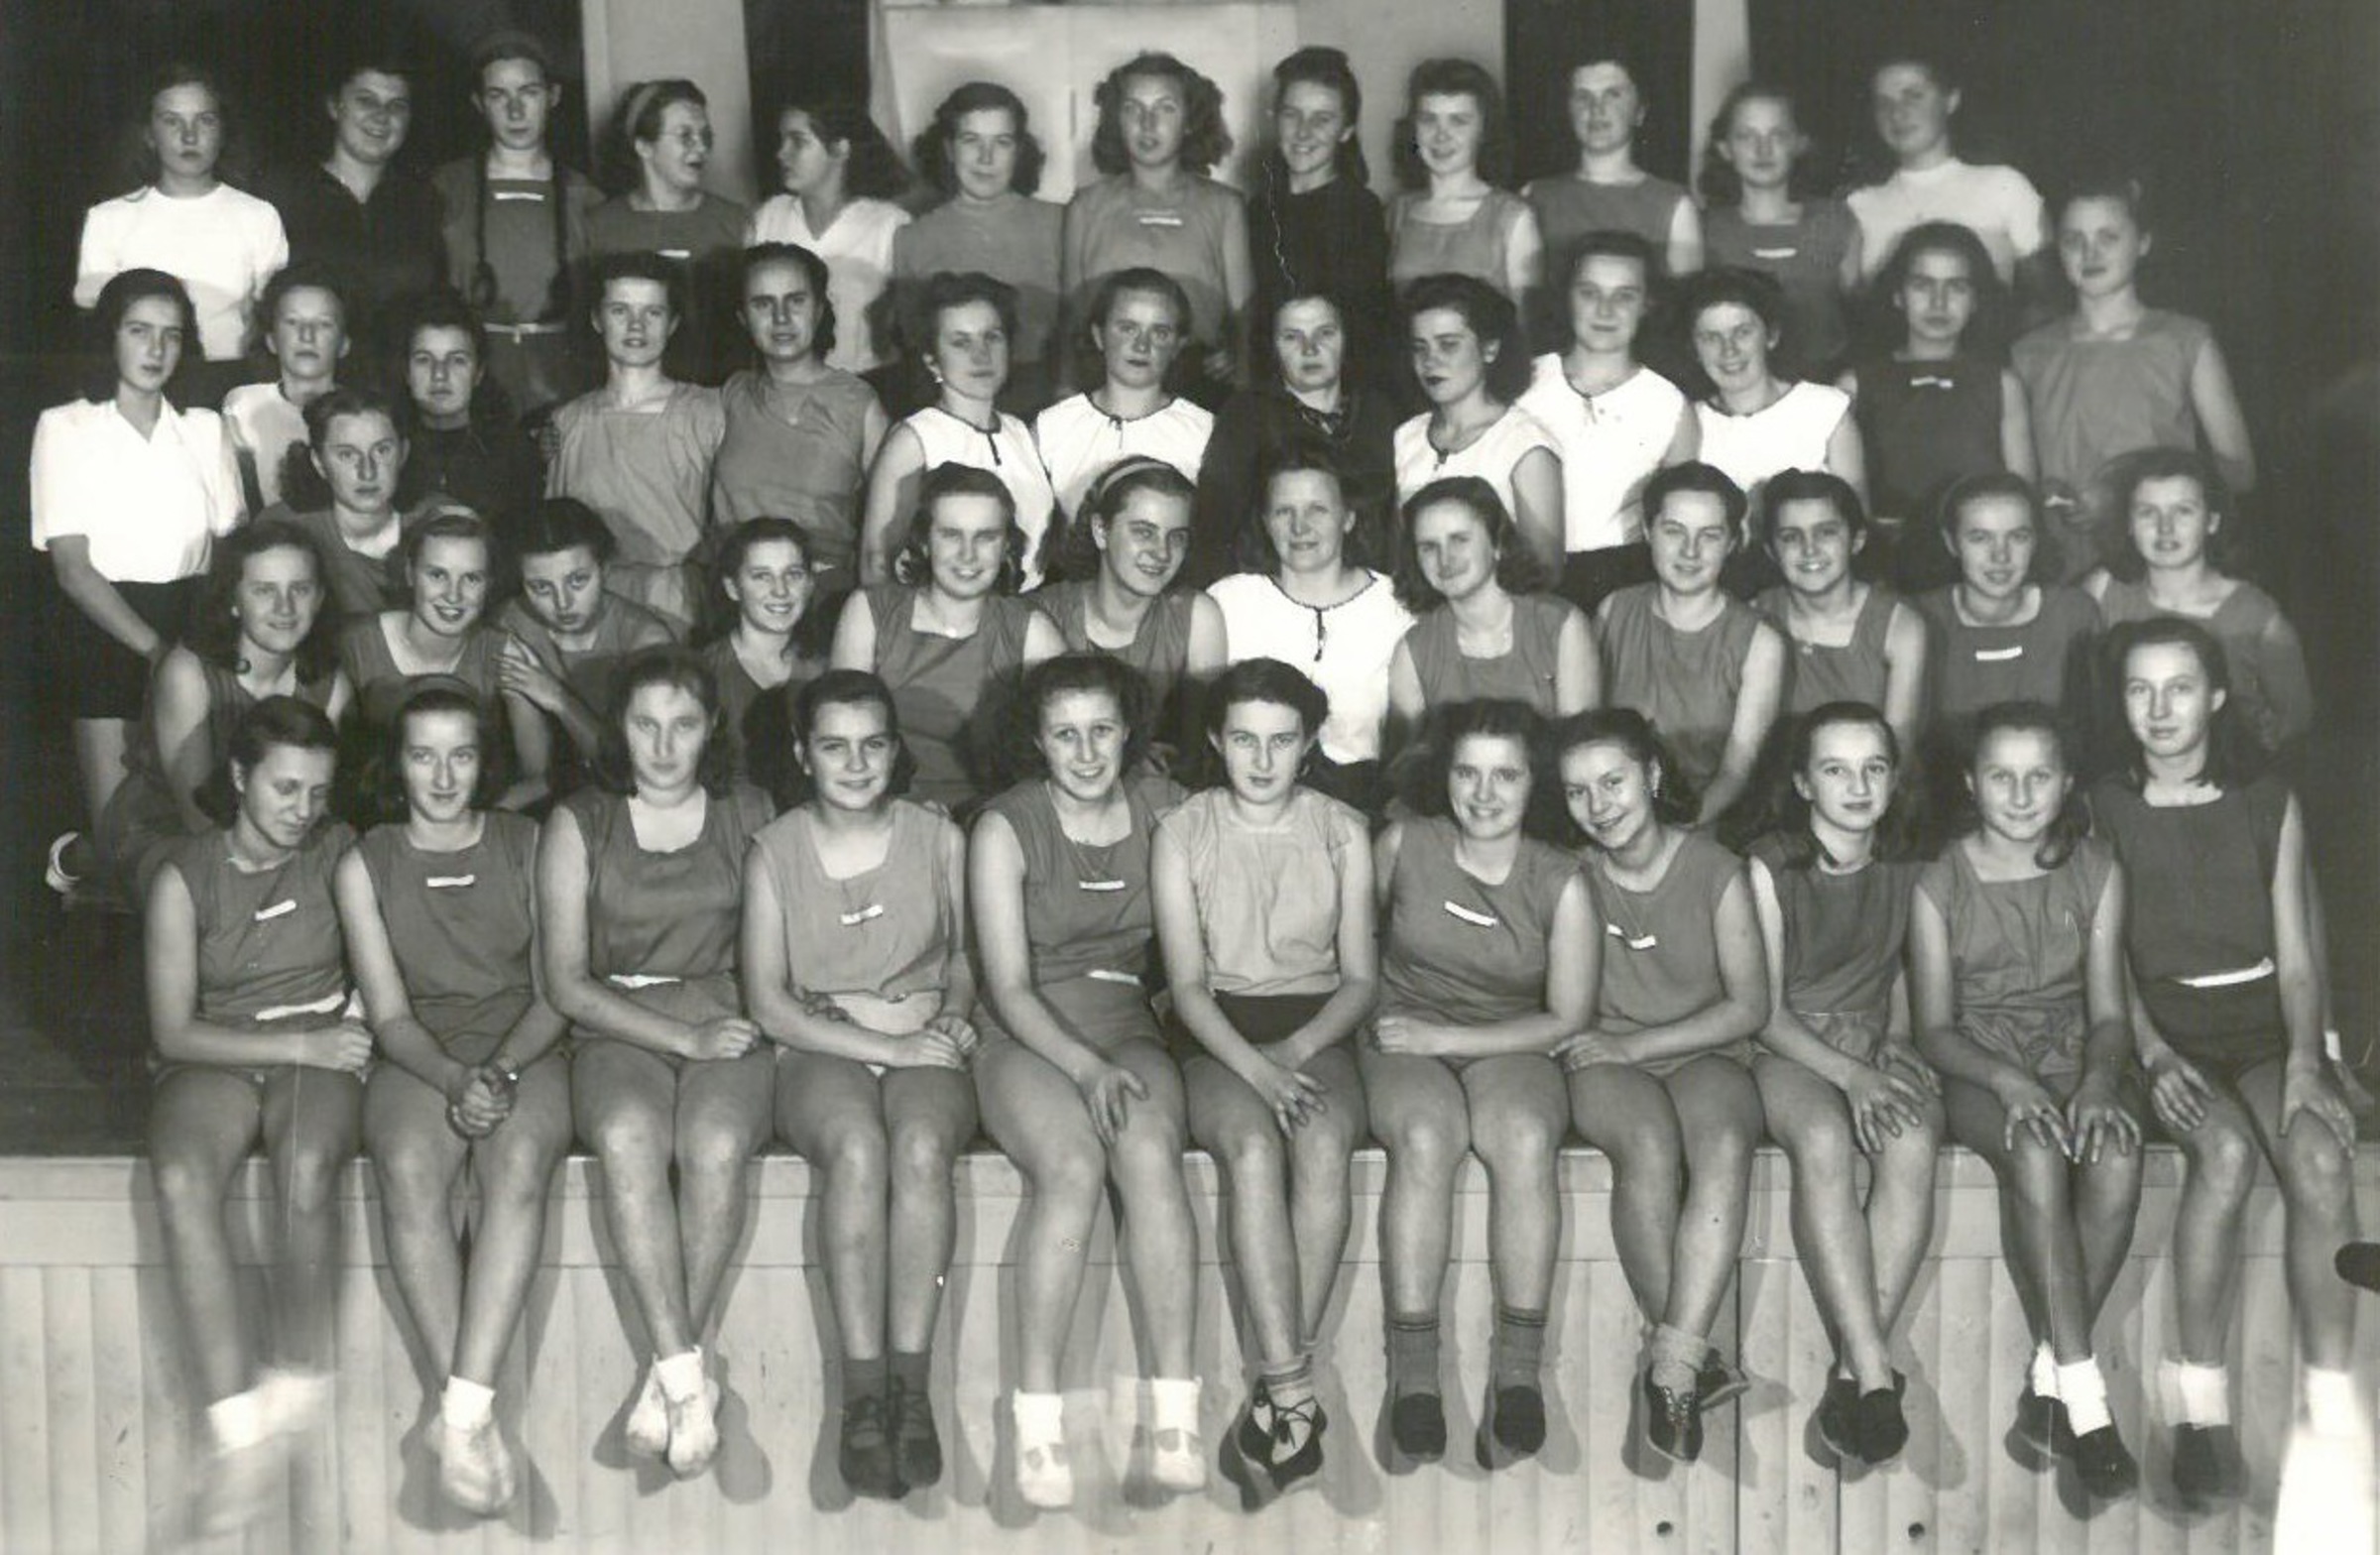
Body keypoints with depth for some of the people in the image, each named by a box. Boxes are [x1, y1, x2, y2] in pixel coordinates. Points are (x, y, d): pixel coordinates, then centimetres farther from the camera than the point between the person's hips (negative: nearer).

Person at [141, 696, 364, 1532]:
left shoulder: (337, 852, 4)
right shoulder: (185, 876, 0)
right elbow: (173, 1031, -4)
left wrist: (349, 1033, -10)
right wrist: (299, 1046, -14)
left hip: (323, 1050, 0)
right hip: (214, 1061, 0)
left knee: (307, 1168, -36)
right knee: (182, 1180, -34)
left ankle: (300, 1373, -17)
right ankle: (238, 1425, -35)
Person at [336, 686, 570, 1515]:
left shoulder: (528, 846, 7)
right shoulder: (365, 866, 8)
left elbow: (556, 994, 3)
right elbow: (389, 1016, 1)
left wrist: (501, 1072, -16)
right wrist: (455, 1080, -18)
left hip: (523, 1050, 0)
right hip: (420, 1060, 0)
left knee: (519, 1160, -34)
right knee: (409, 1167, -34)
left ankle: (461, 1411, -38)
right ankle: (474, 1414, -32)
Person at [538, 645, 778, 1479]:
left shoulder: (748, 814, 10)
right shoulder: (577, 824, 6)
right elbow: (567, 982, 0)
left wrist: (744, 1024, -6)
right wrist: (683, 1037, -10)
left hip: (728, 1025, 0)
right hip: (616, 1033, 0)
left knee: (715, 1143, -33)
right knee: (628, 1136, -34)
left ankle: (668, 1374, -22)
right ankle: (689, 1377, -33)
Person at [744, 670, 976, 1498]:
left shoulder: (939, 839, 9)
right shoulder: (774, 851, 3)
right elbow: (768, 1003, -3)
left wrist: (953, 1015, -1)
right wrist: (886, 1046, -12)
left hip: (926, 1048, 1)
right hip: (820, 1055, -1)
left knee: (921, 1144, -34)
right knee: (858, 1147, -35)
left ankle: (911, 1385, -31)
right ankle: (863, 1393, -32)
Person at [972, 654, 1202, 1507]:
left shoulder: (1164, 810, 8)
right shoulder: (1005, 828, -2)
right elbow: (1009, 988, -8)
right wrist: (1085, 1069, -23)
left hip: (1129, 1031, 2)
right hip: (1026, 1043, -2)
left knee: (1149, 1149, -31)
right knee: (1073, 1163, -33)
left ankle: (1173, 1407, -31)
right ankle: (1036, 1416, -28)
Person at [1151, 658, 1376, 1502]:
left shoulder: (1341, 831, 7)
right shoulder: (1182, 833, 4)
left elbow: (1361, 978, 7)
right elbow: (1187, 982, -2)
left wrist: (1296, 1051, -10)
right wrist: (1255, 1068, -18)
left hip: (1317, 1030, 1)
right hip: (1218, 1036, -1)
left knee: (1323, 1144, -33)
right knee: (1253, 1145, -34)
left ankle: (1272, 1394, -29)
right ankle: (1296, 1397, -36)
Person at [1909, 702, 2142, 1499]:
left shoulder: (2096, 872, 4)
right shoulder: (1940, 883, -2)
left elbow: (2109, 1011, 4)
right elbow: (1935, 1028, -2)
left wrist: (2098, 1083, -17)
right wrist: (2008, 1081, -20)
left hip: (2074, 1062, 2)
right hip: (1977, 1072, -2)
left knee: (2118, 1159, -33)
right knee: (2038, 1156, -36)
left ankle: (2048, 1381, -22)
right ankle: (2084, 1398, -33)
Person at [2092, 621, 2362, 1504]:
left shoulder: (2270, 806, 11)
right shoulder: (2102, 811, 7)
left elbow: (2298, 960, 5)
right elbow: (2107, 961, 2)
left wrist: (2303, 1065, -12)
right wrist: (2154, 1056, -15)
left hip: (2265, 1025, 2)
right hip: (2160, 1027, -2)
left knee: (2321, 1160, -30)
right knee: (2226, 1152, -33)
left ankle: (2333, 1414, -26)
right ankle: (2200, 1402, -25)